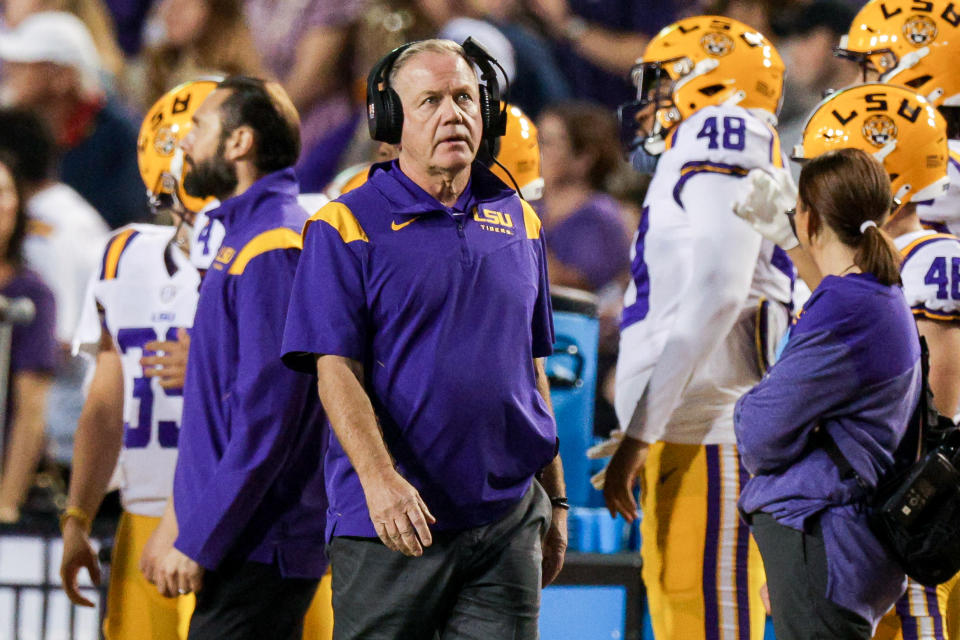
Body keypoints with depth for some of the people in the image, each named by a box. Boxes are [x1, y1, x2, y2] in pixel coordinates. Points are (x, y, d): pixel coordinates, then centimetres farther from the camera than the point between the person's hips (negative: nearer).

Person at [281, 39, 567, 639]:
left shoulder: (517, 221, 13)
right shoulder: (348, 227, -3)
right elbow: (337, 371, -10)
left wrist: (555, 499, 20)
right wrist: (378, 478, -24)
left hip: (508, 520, 4)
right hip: (391, 522, -4)